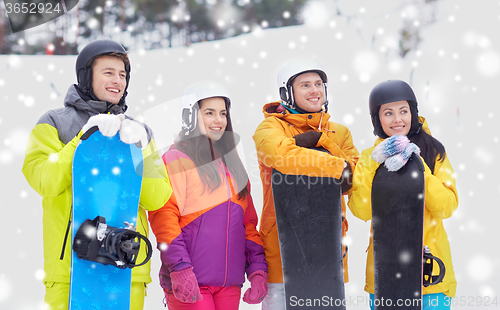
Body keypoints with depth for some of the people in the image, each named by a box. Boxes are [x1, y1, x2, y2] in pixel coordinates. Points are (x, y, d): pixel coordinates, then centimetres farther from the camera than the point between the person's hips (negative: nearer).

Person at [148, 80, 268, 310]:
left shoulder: (231, 165, 19)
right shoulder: (176, 159, -1)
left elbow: (248, 221, 19)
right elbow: (163, 217, -11)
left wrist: (257, 269, 9)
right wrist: (180, 268, -20)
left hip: (229, 282, 6)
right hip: (189, 282, -6)